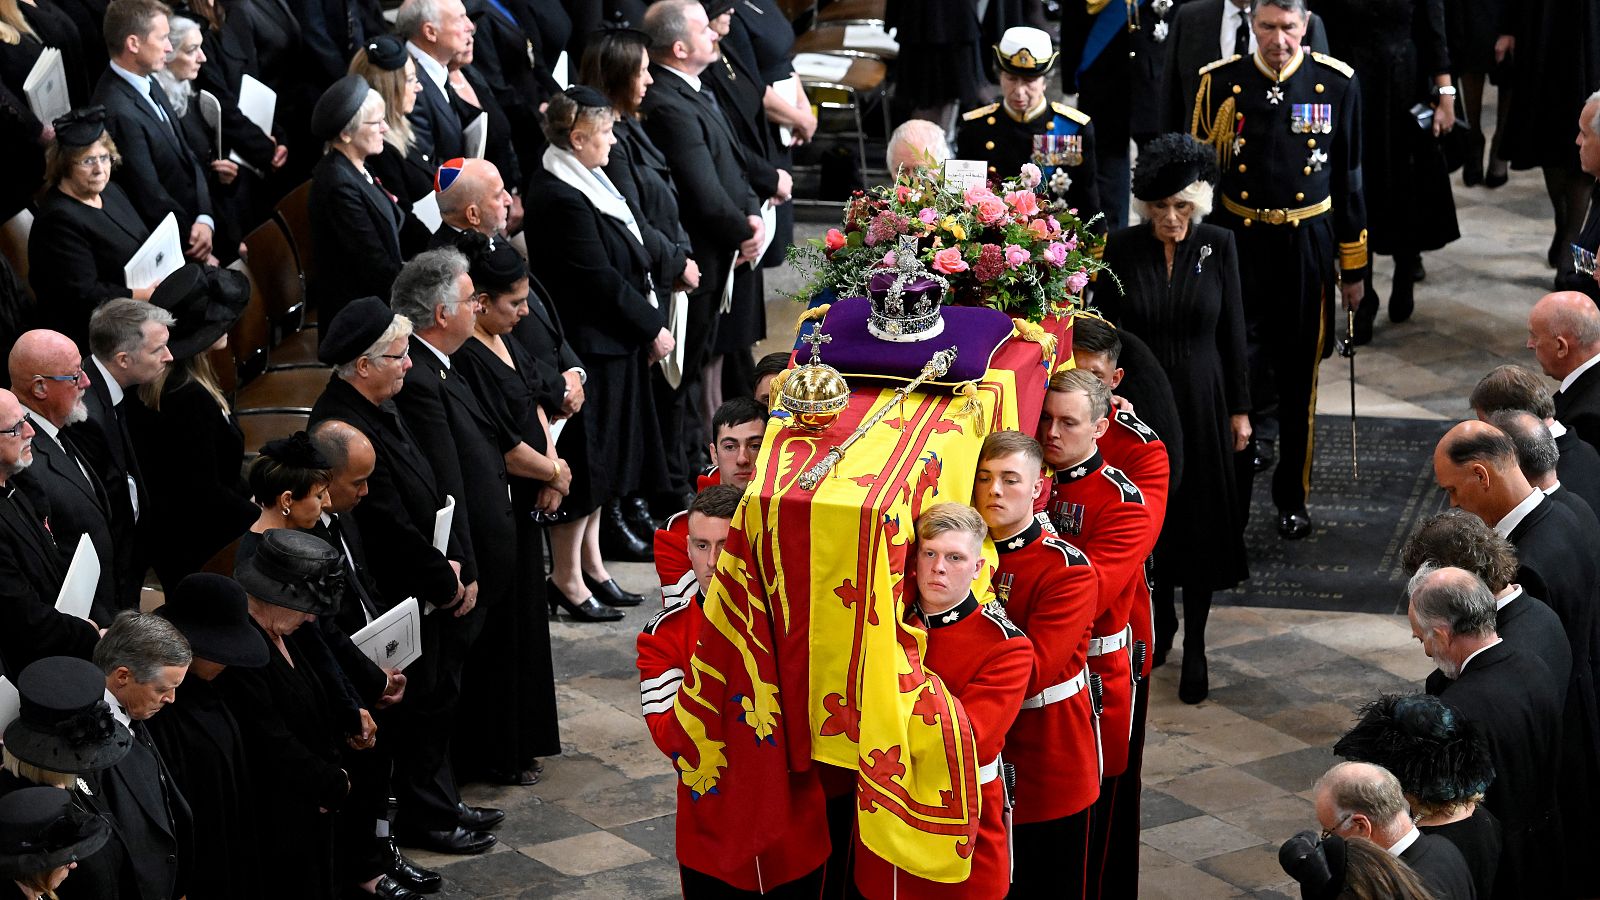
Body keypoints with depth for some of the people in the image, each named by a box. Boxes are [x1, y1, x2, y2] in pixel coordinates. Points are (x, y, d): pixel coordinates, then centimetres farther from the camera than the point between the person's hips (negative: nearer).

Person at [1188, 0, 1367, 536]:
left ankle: (1292, 500, 24)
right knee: (1244, 371, -11)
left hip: (1308, 249, 1)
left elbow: (1350, 180, 5)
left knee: (1298, 382, 10)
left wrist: (1353, 268, 6)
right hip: (1239, 245, -1)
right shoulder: (1220, 83, -3)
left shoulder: (1336, 83, -2)